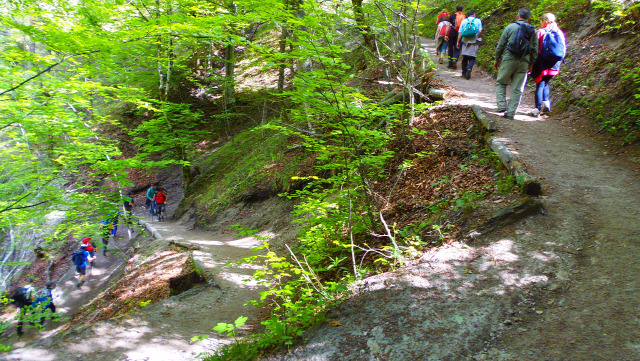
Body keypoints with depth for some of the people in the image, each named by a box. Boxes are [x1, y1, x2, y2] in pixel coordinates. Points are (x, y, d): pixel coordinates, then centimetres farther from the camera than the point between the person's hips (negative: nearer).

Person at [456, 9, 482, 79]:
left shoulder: (464, 21, 9)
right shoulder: (478, 21, 5)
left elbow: (460, 32, 5)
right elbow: (480, 31, -5)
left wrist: (458, 42, 8)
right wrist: (477, 38, 12)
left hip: (465, 41, 2)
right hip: (474, 42, -2)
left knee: (465, 58, 9)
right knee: (472, 58, 0)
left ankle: (464, 73, 10)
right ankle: (469, 68, -26)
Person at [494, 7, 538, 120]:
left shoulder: (510, 27, 0)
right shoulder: (533, 31, 9)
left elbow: (500, 45, 1)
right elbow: (535, 50, 10)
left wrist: (497, 59, 10)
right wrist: (531, 64, 21)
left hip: (508, 60, -2)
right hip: (524, 62, 3)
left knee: (501, 83, 13)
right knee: (517, 89, 5)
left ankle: (502, 105, -2)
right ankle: (511, 113, 6)